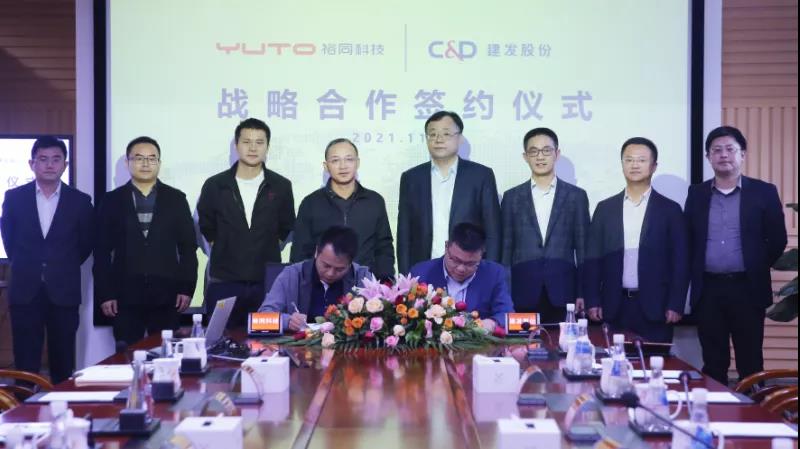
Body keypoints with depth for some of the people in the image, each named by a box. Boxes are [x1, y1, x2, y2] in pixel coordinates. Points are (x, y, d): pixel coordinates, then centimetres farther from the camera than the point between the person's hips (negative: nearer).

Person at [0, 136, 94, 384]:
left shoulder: (80, 201, 0)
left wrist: (64, 267, 10)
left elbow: (86, 243, 10)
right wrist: (24, 266, 13)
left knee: (63, 361, 5)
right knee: (25, 361, 3)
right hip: (25, 290, 0)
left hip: (63, 291, 0)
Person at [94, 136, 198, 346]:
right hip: (125, 295, 0)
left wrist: (187, 288, -2)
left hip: (166, 295, 0)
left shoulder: (176, 198, 7)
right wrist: (104, 294, -2)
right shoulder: (112, 200, 6)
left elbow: (188, 247, 6)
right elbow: (102, 251, 4)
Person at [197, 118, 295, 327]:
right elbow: (206, 227, 13)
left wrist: (267, 251, 11)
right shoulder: (214, 185, 0)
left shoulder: (281, 186, 1)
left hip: (268, 283, 0)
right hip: (223, 284, 0)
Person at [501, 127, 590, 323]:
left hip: (562, 295, 0)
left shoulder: (576, 196, 7)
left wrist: (582, 294, 0)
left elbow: (583, 248, 7)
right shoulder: (512, 197, 9)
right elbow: (506, 249, 9)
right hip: (522, 296, 0)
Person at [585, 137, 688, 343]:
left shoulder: (670, 209, 3)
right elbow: (594, 259, 7)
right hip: (614, 306, 1)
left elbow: (680, 262, 1)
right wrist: (593, 302, 0)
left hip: (654, 307, -1)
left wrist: (675, 306, -6)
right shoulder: (605, 208, 8)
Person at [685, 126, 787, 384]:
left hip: (747, 288, -2)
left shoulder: (763, 192, 0)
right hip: (708, 290, 2)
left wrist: (757, 269, 2)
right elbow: (688, 240, 12)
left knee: (750, 363, 3)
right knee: (713, 363, 8)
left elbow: (777, 239, 1)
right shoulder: (697, 193, 8)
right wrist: (695, 274, 6)